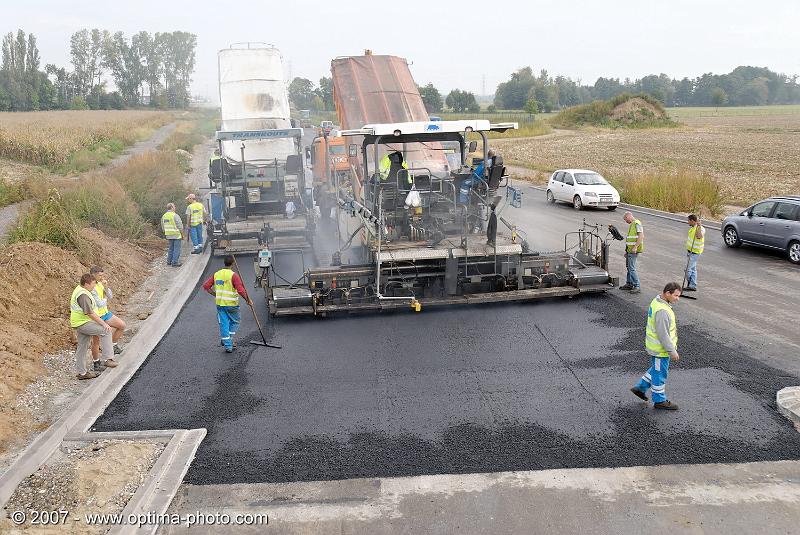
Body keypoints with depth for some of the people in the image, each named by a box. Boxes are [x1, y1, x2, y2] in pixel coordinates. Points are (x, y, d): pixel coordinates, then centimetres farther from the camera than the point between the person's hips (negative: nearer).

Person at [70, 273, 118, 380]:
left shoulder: (79, 290, 15)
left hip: (79, 323, 11)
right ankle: (107, 359, -20)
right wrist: (103, 323, -24)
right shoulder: (83, 295, -21)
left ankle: (82, 372, 22)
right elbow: (90, 313, -26)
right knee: (106, 331, -17)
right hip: (83, 323, -11)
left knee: (82, 347, 14)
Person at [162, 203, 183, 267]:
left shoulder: (164, 216, 7)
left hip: (168, 235, 7)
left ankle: (169, 261, 20)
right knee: (177, 249, -1)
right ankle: (175, 262, -2)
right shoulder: (175, 216, -15)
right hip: (176, 235, -7)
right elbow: (180, 226, -14)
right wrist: (182, 234, -3)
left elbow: (163, 227, 14)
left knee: (171, 248, 19)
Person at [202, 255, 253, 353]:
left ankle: (227, 345, 9)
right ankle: (229, 340, 13)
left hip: (219, 304, 5)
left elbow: (206, 286, 5)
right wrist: (248, 300, -10)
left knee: (224, 324, 8)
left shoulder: (216, 274, 3)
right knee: (235, 322, 17)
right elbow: (241, 290, -22)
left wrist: (215, 294, 13)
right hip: (231, 304, -5)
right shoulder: (233, 275, -15)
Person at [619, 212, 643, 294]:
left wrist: (635, 247, -27)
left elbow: (641, 236, -21)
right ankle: (629, 284, 26)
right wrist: (626, 250, 24)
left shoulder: (637, 223, -12)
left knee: (632, 268, -12)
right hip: (629, 250, 10)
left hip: (633, 251, -10)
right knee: (628, 267, 16)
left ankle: (637, 286, -10)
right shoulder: (631, 225, 19)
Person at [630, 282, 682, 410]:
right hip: (660, 349, -10)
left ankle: (640, 388, 35)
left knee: (656, 369, 25)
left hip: (655, 345, 10)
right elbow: (663, 334, -27)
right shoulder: (662, 311, -31)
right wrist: (672, 351, -19)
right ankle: (659, 401, 23)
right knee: (660, 374, 7)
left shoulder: (657, 301, 1)